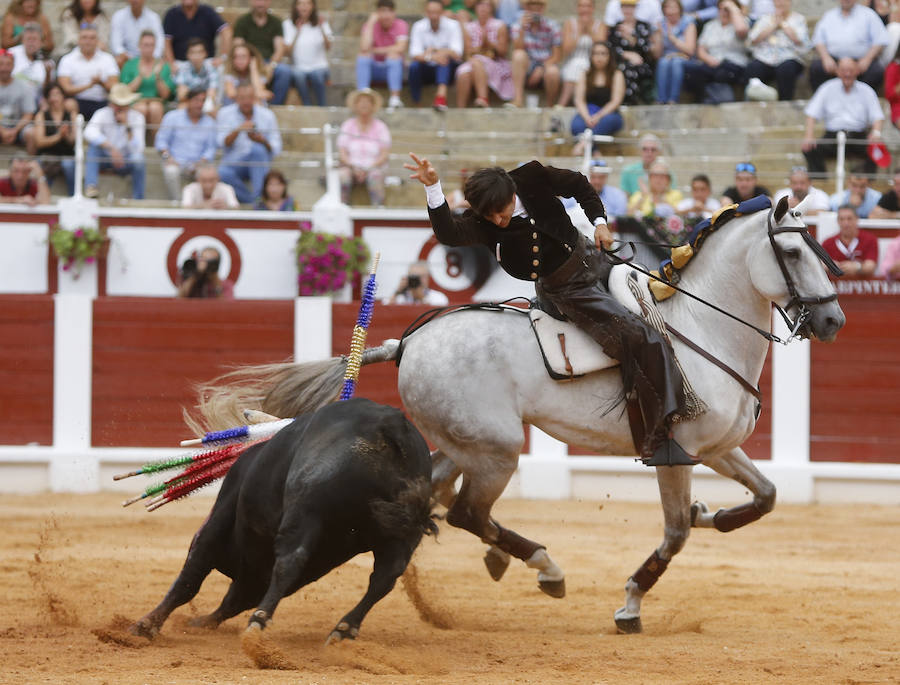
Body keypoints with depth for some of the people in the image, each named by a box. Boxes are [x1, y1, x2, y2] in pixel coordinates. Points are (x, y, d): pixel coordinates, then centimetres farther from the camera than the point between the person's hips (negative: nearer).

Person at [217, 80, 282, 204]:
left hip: (259, 164, 0)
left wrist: (262, 141, -23)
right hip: (234, 163, 0)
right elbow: (222, 143, -11)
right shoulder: (225, 113, 2)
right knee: (222, 173, -34)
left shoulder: (267, 115, 2)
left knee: (257, 149, -34)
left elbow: (276, 150, -2)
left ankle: (259, 196, -37)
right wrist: (238, 130, -27)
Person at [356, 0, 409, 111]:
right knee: (363, 55, -26)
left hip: (393, 67, -2)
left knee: (393, 54, -31)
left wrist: (375, 50, -17)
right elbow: (364, 48, -25)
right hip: (374, 68, 2)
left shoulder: (401, 25, -11)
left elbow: (400, 48, -27)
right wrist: (371, 22, -23)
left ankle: (395, 98, -36)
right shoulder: (370, 25, -7)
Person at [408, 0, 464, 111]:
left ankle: (441, 96, -53)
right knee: (414, 65, -30)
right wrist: (431, 57, -41)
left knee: (446, 58, -33)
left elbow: (457, 54, -20)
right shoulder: (418, 27, -7)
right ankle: (416, 104, -26)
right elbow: (415, 55, -18)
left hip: (448, 69, -1)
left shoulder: (452, 25, -9)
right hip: (427, 70, 1)